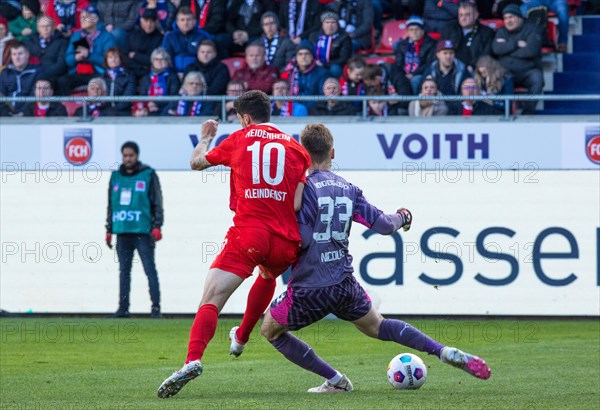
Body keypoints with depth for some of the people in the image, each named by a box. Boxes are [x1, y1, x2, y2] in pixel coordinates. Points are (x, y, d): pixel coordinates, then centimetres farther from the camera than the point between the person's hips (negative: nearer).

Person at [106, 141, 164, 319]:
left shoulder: (148, 175, 1)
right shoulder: (116, 177, 14)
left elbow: (157, 203, 0)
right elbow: (111, 205, 19)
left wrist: (157, 226, -8)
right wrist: (109, 230, 15)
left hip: (143, 231, -4)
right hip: (122, 232, 4)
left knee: (150, 269, -7)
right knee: (124, 271, 6)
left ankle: (156, 306, -6)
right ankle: (123, 307, 8)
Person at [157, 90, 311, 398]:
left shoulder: (239, 140, 10)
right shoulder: (296, 148, 11)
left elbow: (197, 162, 25)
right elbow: (298, 204, 1)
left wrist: (206, 138, 43)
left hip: (247, 234, -3)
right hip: (285, 240, 3)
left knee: (210, 301, -10)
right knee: (267, 277, 38)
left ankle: (193, 359, -33)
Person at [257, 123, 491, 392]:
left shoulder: (304, 188, -12)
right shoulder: (349, 189, 5)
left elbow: (302, 239, -20)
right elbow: (383, 225, 3)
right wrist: (402, 218, 25)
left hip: (309, 286, -6)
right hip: (345, 283, 6)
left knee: (270, 330, 16)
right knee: (377, 327, 27)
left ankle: (334, 380, 9)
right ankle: (446, 352, 9)